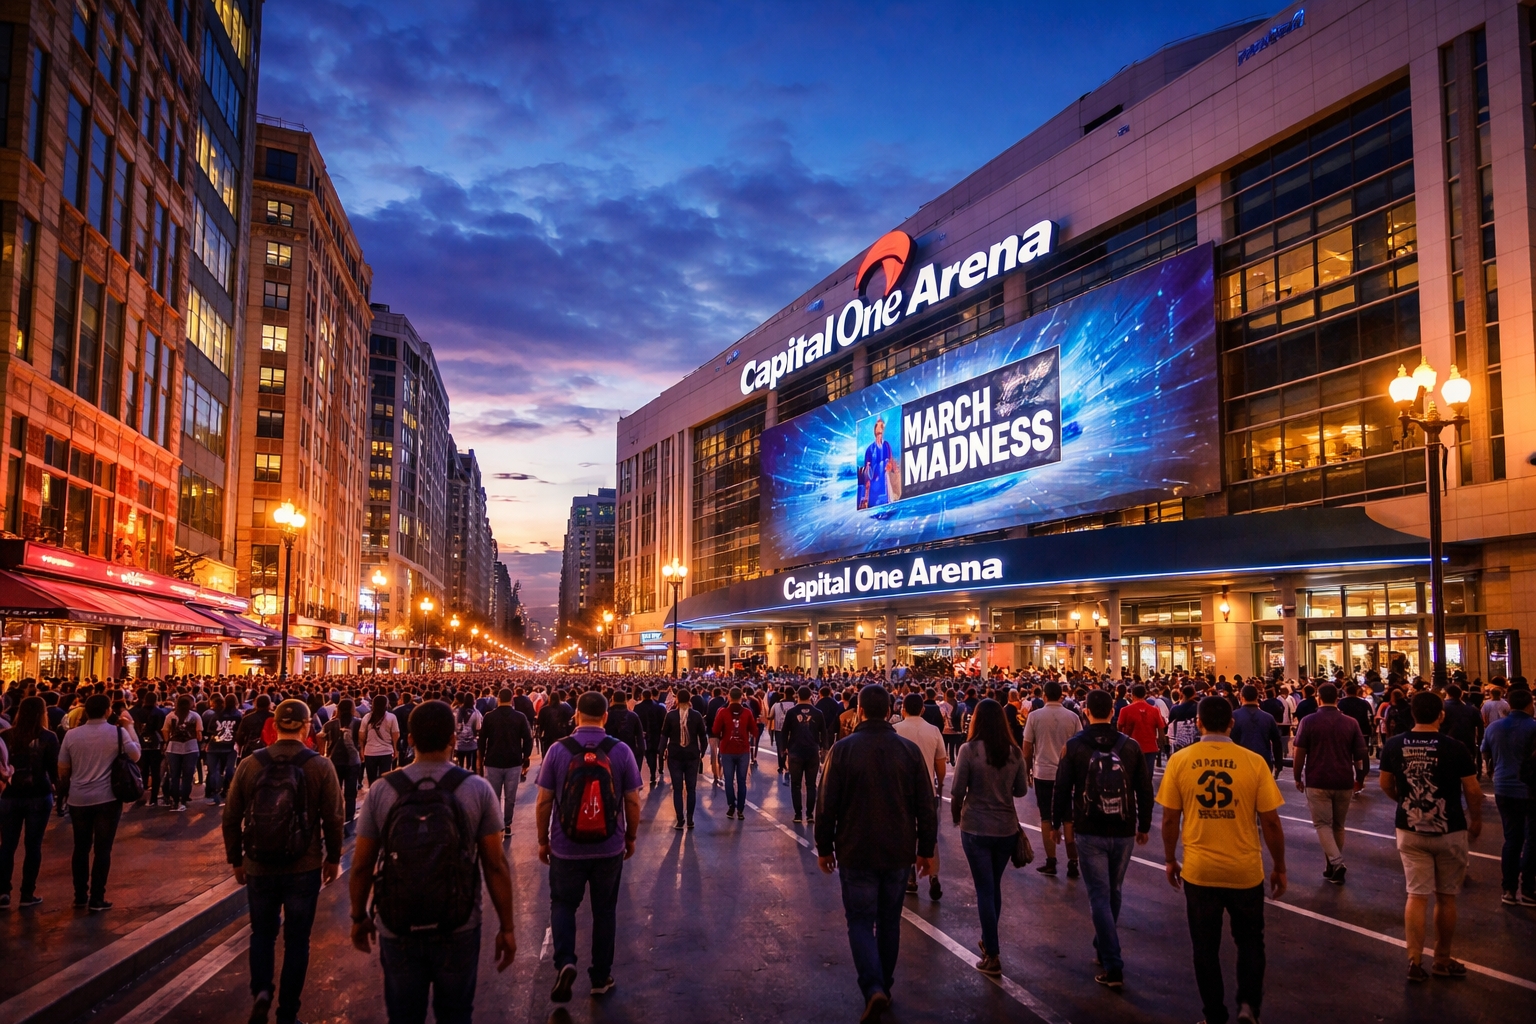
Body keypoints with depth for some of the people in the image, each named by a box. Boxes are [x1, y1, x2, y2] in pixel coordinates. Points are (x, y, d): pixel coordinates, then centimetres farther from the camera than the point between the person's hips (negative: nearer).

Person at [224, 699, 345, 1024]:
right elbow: (333, 818, -7)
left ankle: (260, 991, 2)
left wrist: (236, 859, 14)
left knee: (262, 932, 22)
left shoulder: (250, 764, -5)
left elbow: (231, 818, 0)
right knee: (297, 940, 12)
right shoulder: (321, 766, -11)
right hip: (304, 868, -1)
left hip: (259, 867, 2)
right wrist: (333, 858, 8)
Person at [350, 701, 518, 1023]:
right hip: (459, 930, -1)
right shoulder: (478, 789, -12)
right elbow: (496, 865, -10)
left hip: (398, 932, 1)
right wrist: (506, 927, 0)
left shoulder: (381, 791, -9)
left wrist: (359, 917, 14)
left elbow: (361, 866, -3)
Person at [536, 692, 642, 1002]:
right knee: (605, 910, 16)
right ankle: (601, 977, 26)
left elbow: (543, 802, -5)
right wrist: (631, 838, 12)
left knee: (563, 905, 17)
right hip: (610, 849, 1)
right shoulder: (621, 752, -9)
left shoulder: (558, 750, -10)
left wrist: (543, 841, 8)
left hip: (566, 848, -1)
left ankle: (565, 962, -4)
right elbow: (633, 802, -4)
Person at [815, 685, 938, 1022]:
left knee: (860, 921, 5)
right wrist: (926, 849, 10)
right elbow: (925, 806, 0)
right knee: (889, 919, 18)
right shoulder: (909, 750, -3)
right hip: (899, 852, 3)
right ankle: (885, 986, 28)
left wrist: (824, 848, 4)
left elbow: (827, 804, -8)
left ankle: (873, 988, -13)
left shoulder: (843, 749, -11)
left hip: (856, 852, -3)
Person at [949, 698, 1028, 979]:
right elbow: (1022, 790, 6)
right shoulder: (1014, 752, -2)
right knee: (995, 886, 21)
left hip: (976, 828, -4)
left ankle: (992, 956, 7)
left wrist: (956, 816, 8)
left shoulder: (969, 750, -13)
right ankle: (989, 940, 36)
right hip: (1007, 827, 4)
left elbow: (957, 791, -10)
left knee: (985, 889, 4)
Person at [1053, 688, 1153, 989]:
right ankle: (1103, 947, 35)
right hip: (1124, 832, 3)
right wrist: (1144, 826, 16)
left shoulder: (1074, 746, -8)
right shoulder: (1131, 745, -2)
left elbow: (1063, 788, -3)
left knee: (1100, 897, 1)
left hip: (1090, 833, -3)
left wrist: (1060, 820, 12)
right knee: (1113, 893, 19)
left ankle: (1113, 966, -3)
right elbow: (1144, 790, 3)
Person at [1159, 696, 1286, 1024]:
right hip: (1245, 870, 0)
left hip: (1199, 871, 0)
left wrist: (1170, 860, 12)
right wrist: (1279, 867, 8)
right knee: (1250, 941, 22)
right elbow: (1270, 822, -6)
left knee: (1206, 947, 15)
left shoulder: (1179, 761, -7)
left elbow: (1169, 819, -3)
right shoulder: (1253, 761, -9)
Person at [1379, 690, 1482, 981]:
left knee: (1416, 896, 7)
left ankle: (1415, 961, 3)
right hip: (1449, 832, -2)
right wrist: (1476, 819, 11)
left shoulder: (1393, 745, -5)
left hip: (1410, 831, 2)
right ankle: (1443, 961, 23)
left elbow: (1386, 785, 6)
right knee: (1446, 898, 12)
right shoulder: (1455, 748, -14)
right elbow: (1473, 791, -8)